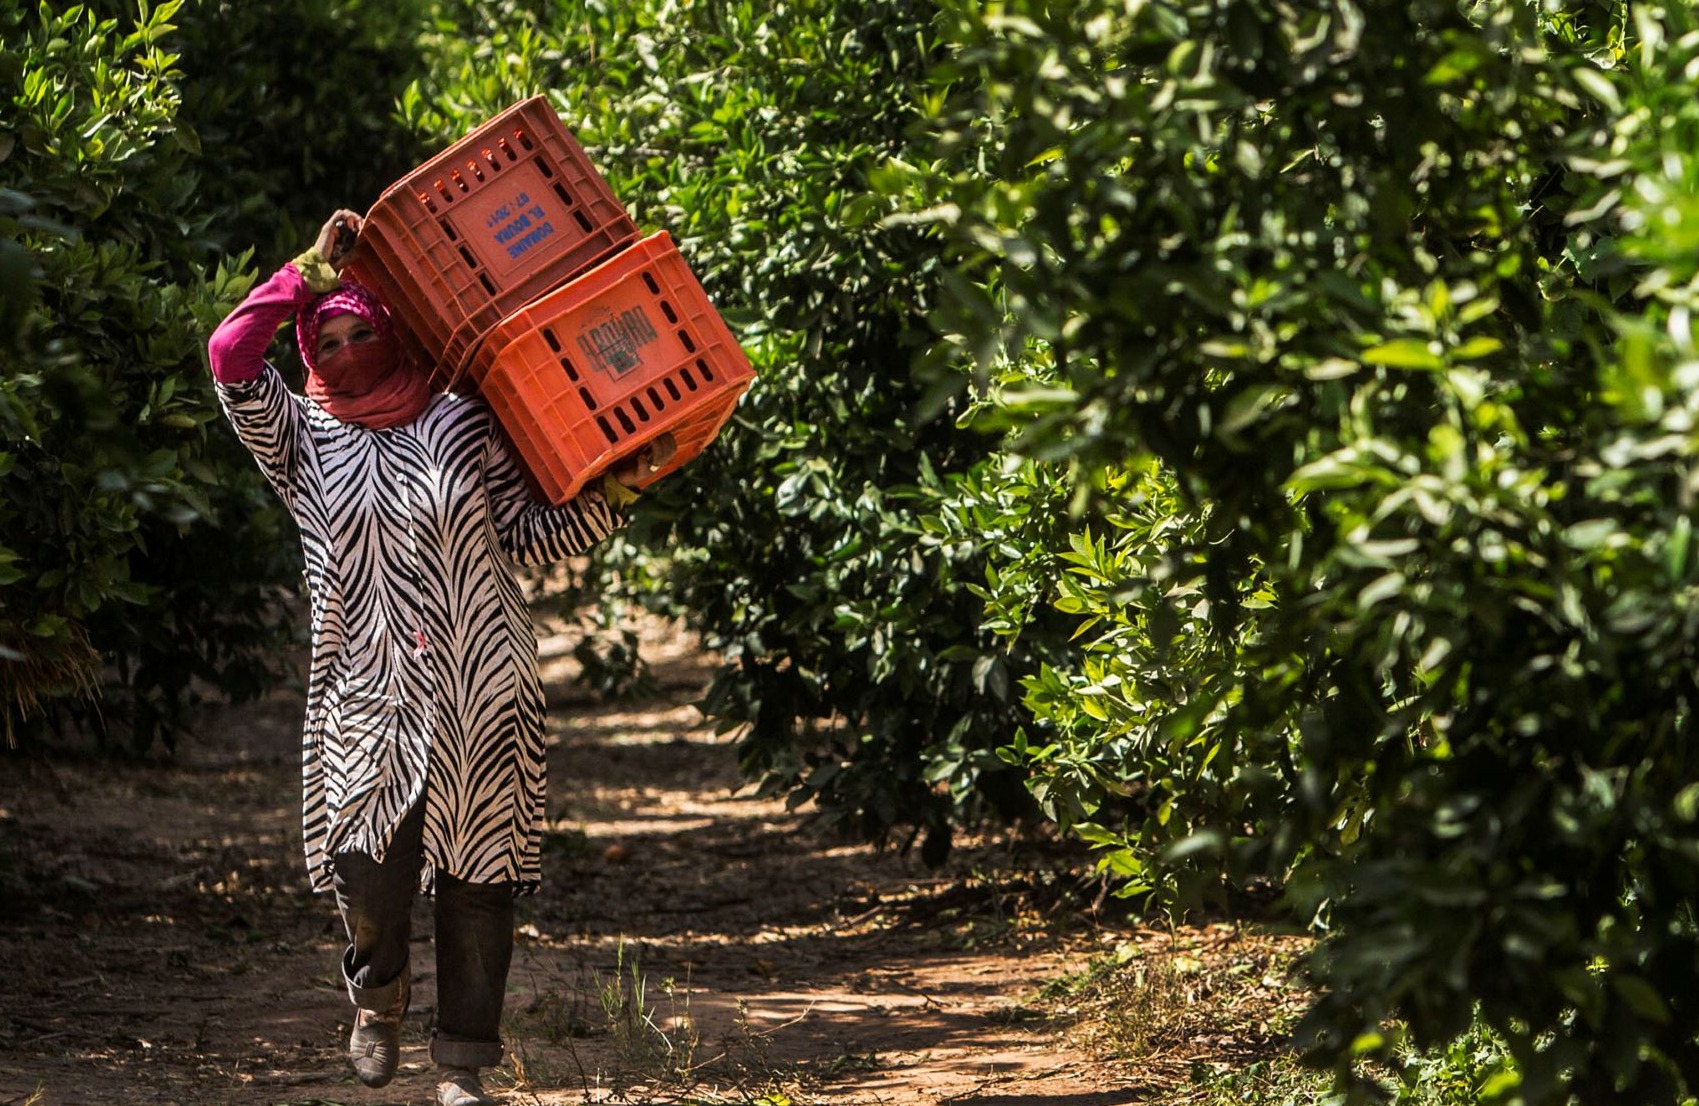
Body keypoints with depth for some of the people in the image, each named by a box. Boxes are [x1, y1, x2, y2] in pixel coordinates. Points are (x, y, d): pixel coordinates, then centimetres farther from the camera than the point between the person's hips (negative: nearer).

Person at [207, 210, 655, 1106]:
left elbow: (528, 536, 9)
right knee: (369, 864, -13)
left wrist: (606, 497, -6)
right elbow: (230, 357, -5)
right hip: (369, 690, -1)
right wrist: (310, 273, 0)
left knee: (478, 877, 1)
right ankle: (378, 997, 20)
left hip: (479, 694, 1)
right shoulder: (304, 436, 10)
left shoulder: (461, 423, 10)